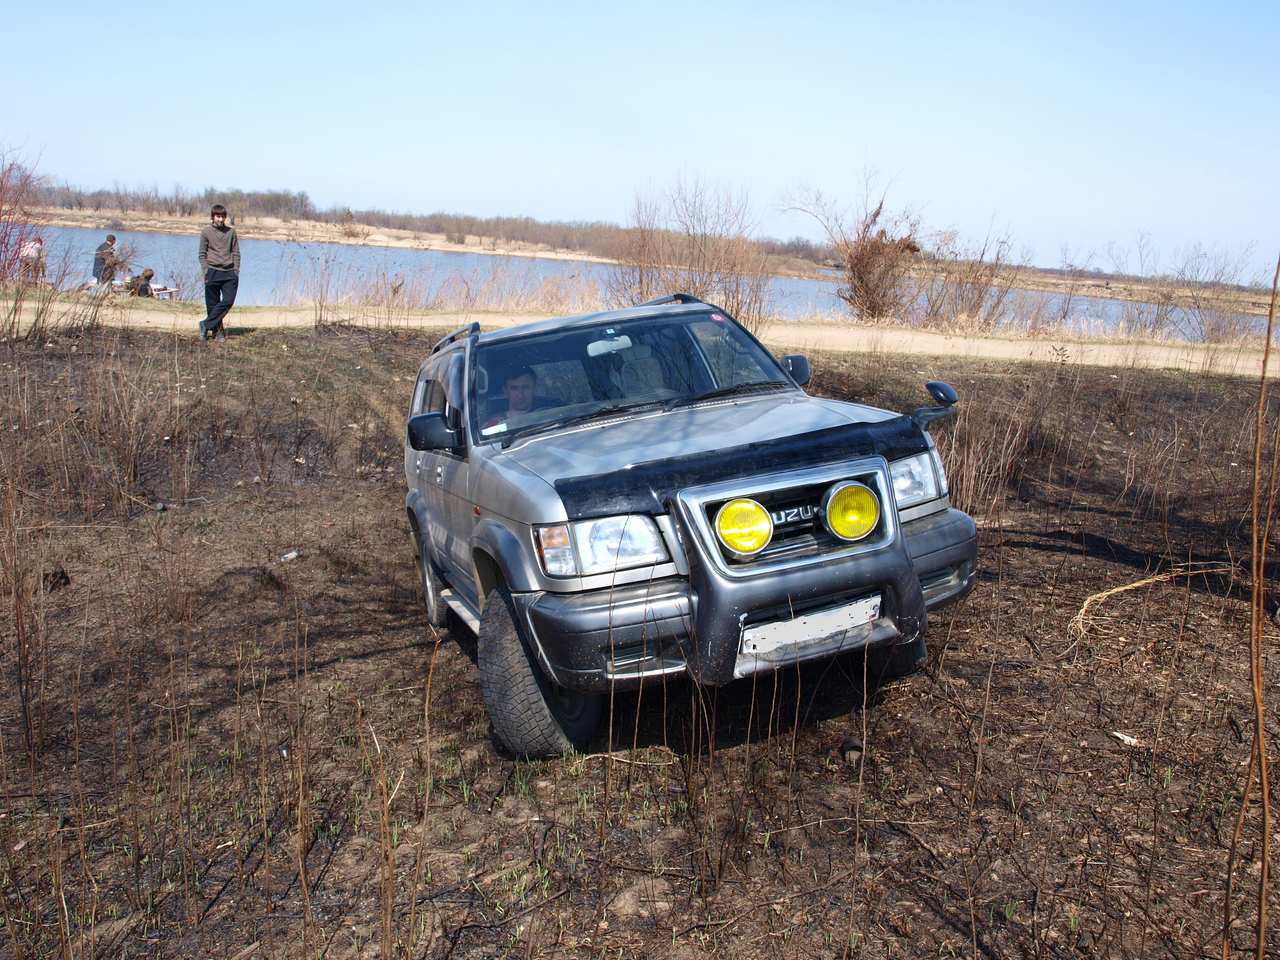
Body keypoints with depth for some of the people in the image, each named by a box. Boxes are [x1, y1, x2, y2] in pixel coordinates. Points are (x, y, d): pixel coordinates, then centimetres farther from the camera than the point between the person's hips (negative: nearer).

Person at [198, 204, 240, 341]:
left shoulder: (231, 231, 10)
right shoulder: (206, 232, 3)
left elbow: (236, 253, 12)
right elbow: (202, 254, 4)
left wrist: (236, 272, 3)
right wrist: (205, 272, -6)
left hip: (229, 273, 2)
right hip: (213, 272, -2)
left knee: (228, 301, -11)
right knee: (212, 304, 1)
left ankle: (206, 324, -1)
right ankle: (217, 330, 13)